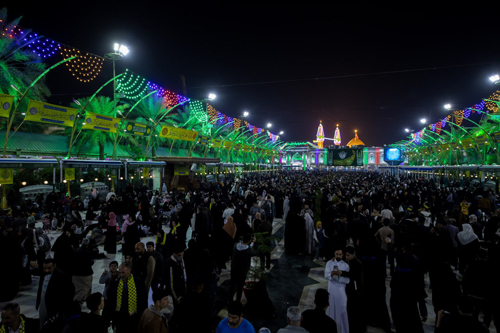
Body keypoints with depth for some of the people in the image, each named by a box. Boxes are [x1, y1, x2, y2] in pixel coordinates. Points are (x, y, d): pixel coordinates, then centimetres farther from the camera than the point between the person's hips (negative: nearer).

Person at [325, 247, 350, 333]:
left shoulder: (346, 265, -7)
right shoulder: (329, 263, -3)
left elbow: (347, 280, -13)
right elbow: (326, 276, -14)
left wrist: (340, 275, -30)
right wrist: (331, 274, -35)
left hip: (341, 290, -1)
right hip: (331, 289, 2)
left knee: (342, 311, 4)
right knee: (331, 309, 13)